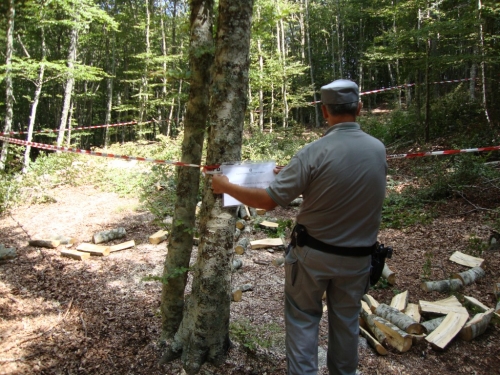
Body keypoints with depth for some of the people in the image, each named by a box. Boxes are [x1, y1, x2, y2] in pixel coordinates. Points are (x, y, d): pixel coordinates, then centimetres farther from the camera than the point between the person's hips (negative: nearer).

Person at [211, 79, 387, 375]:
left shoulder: (315, 153, -21)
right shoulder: (378, 149, -5)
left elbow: (269, 200, -20)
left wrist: (225, 187, -6)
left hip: (313, 253, -4)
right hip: (357, 256, 4)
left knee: (303, 318, 14)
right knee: (347, 320, 20)